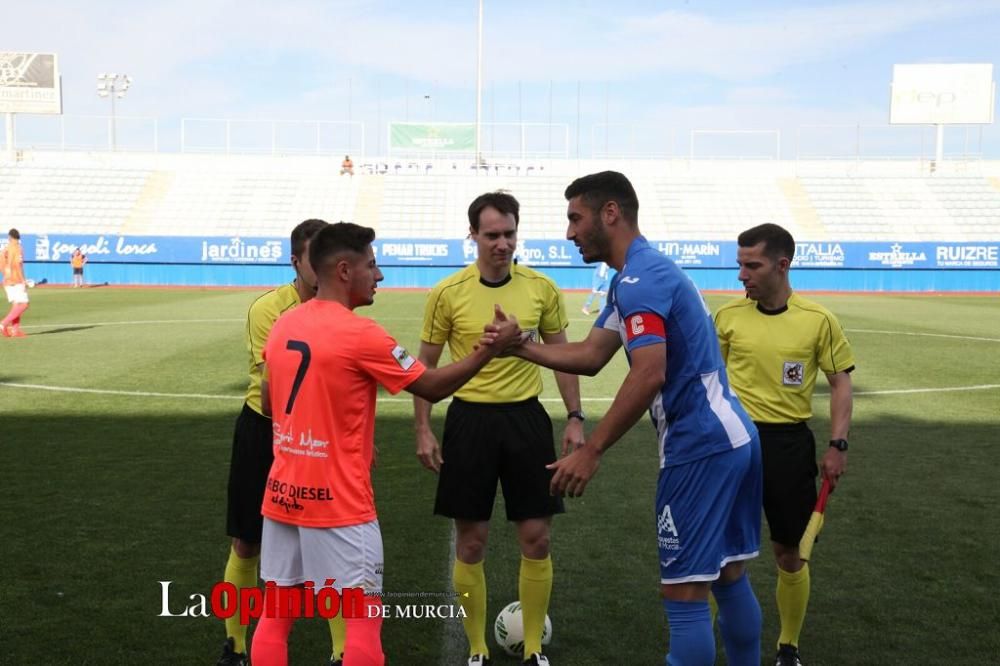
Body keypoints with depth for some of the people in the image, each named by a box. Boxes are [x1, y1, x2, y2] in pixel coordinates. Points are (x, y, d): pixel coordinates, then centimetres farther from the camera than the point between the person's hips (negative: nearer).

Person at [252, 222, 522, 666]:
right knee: (365, 613, 4)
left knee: (276, 613, 15)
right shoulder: (359, 334, -16)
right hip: (336, 499, -7)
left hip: (283, 491, 8)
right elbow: (432, 387, -9)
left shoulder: (283, 325, 5)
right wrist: (490, 349, 0)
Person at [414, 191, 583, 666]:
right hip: (470, 419, -1)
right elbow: (426, 366, 2)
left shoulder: (542, 288, -1)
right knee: (471, 542, 6)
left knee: (536, 539, 5)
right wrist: (423, 430, -3)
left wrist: (574, 419, 3)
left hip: (526, 417, 2)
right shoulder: (447, 293, -6)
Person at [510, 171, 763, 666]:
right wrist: (519, 347, 10)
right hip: (733, 437, 10)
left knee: (684, 592, -2)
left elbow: (649, 374, -26)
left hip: (699, 447, -10)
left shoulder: (639, 278, -16)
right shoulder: (645, 272, 17)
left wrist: (590, 451, -23)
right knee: (729, 576, 18)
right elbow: (589, 356, 16)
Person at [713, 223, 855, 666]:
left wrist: (838, 445, -5)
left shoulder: (818, 320, -5)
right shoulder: (728, 315, -1)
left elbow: (840, 382, 2)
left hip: (789, 443, 0)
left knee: (789, 554, 11)